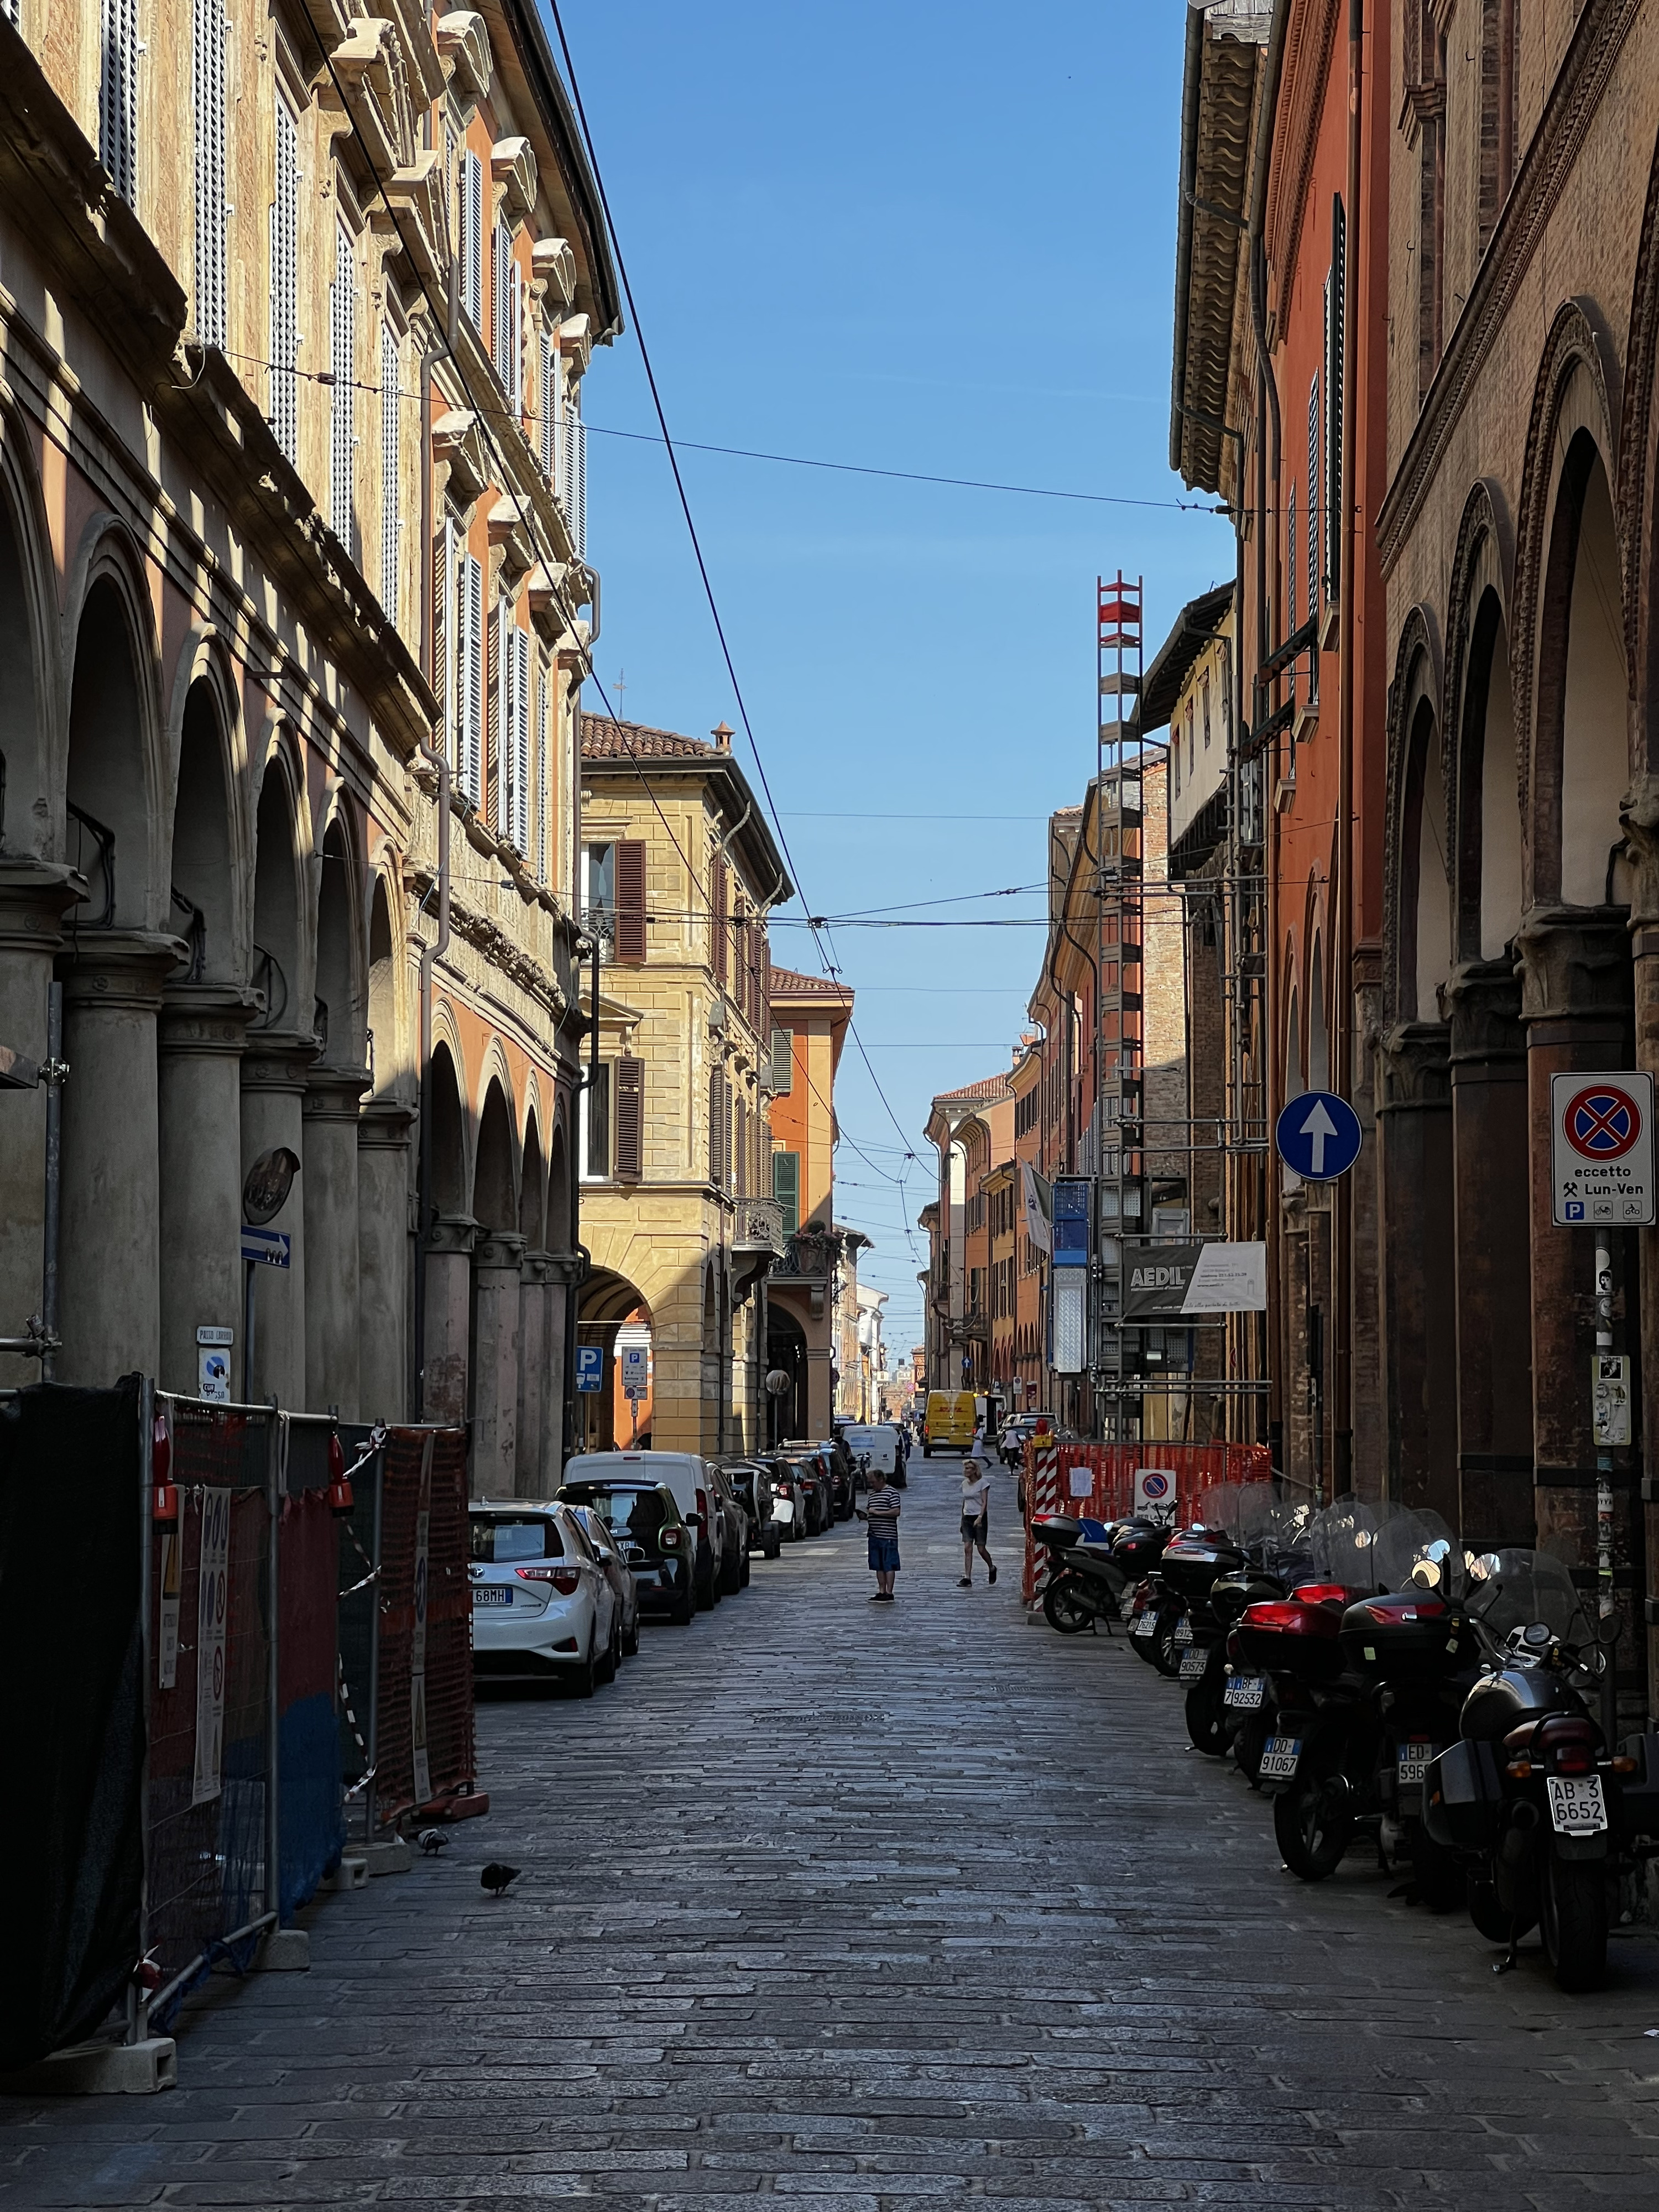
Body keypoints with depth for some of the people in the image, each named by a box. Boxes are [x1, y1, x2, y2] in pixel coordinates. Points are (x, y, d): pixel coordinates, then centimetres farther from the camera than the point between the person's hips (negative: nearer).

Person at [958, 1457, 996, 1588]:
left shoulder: (983, 1482, -8)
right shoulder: (965, 1484, 10)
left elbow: (985, 1502, -13)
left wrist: (980, 1518, -25)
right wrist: (962, 1520, 17)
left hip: (980, 1517, -5)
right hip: (967, 1518, 5)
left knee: (981, 1549, -1)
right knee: (967, 1549, -6)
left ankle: (992, 1568, 28)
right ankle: (967, 1578, -8)